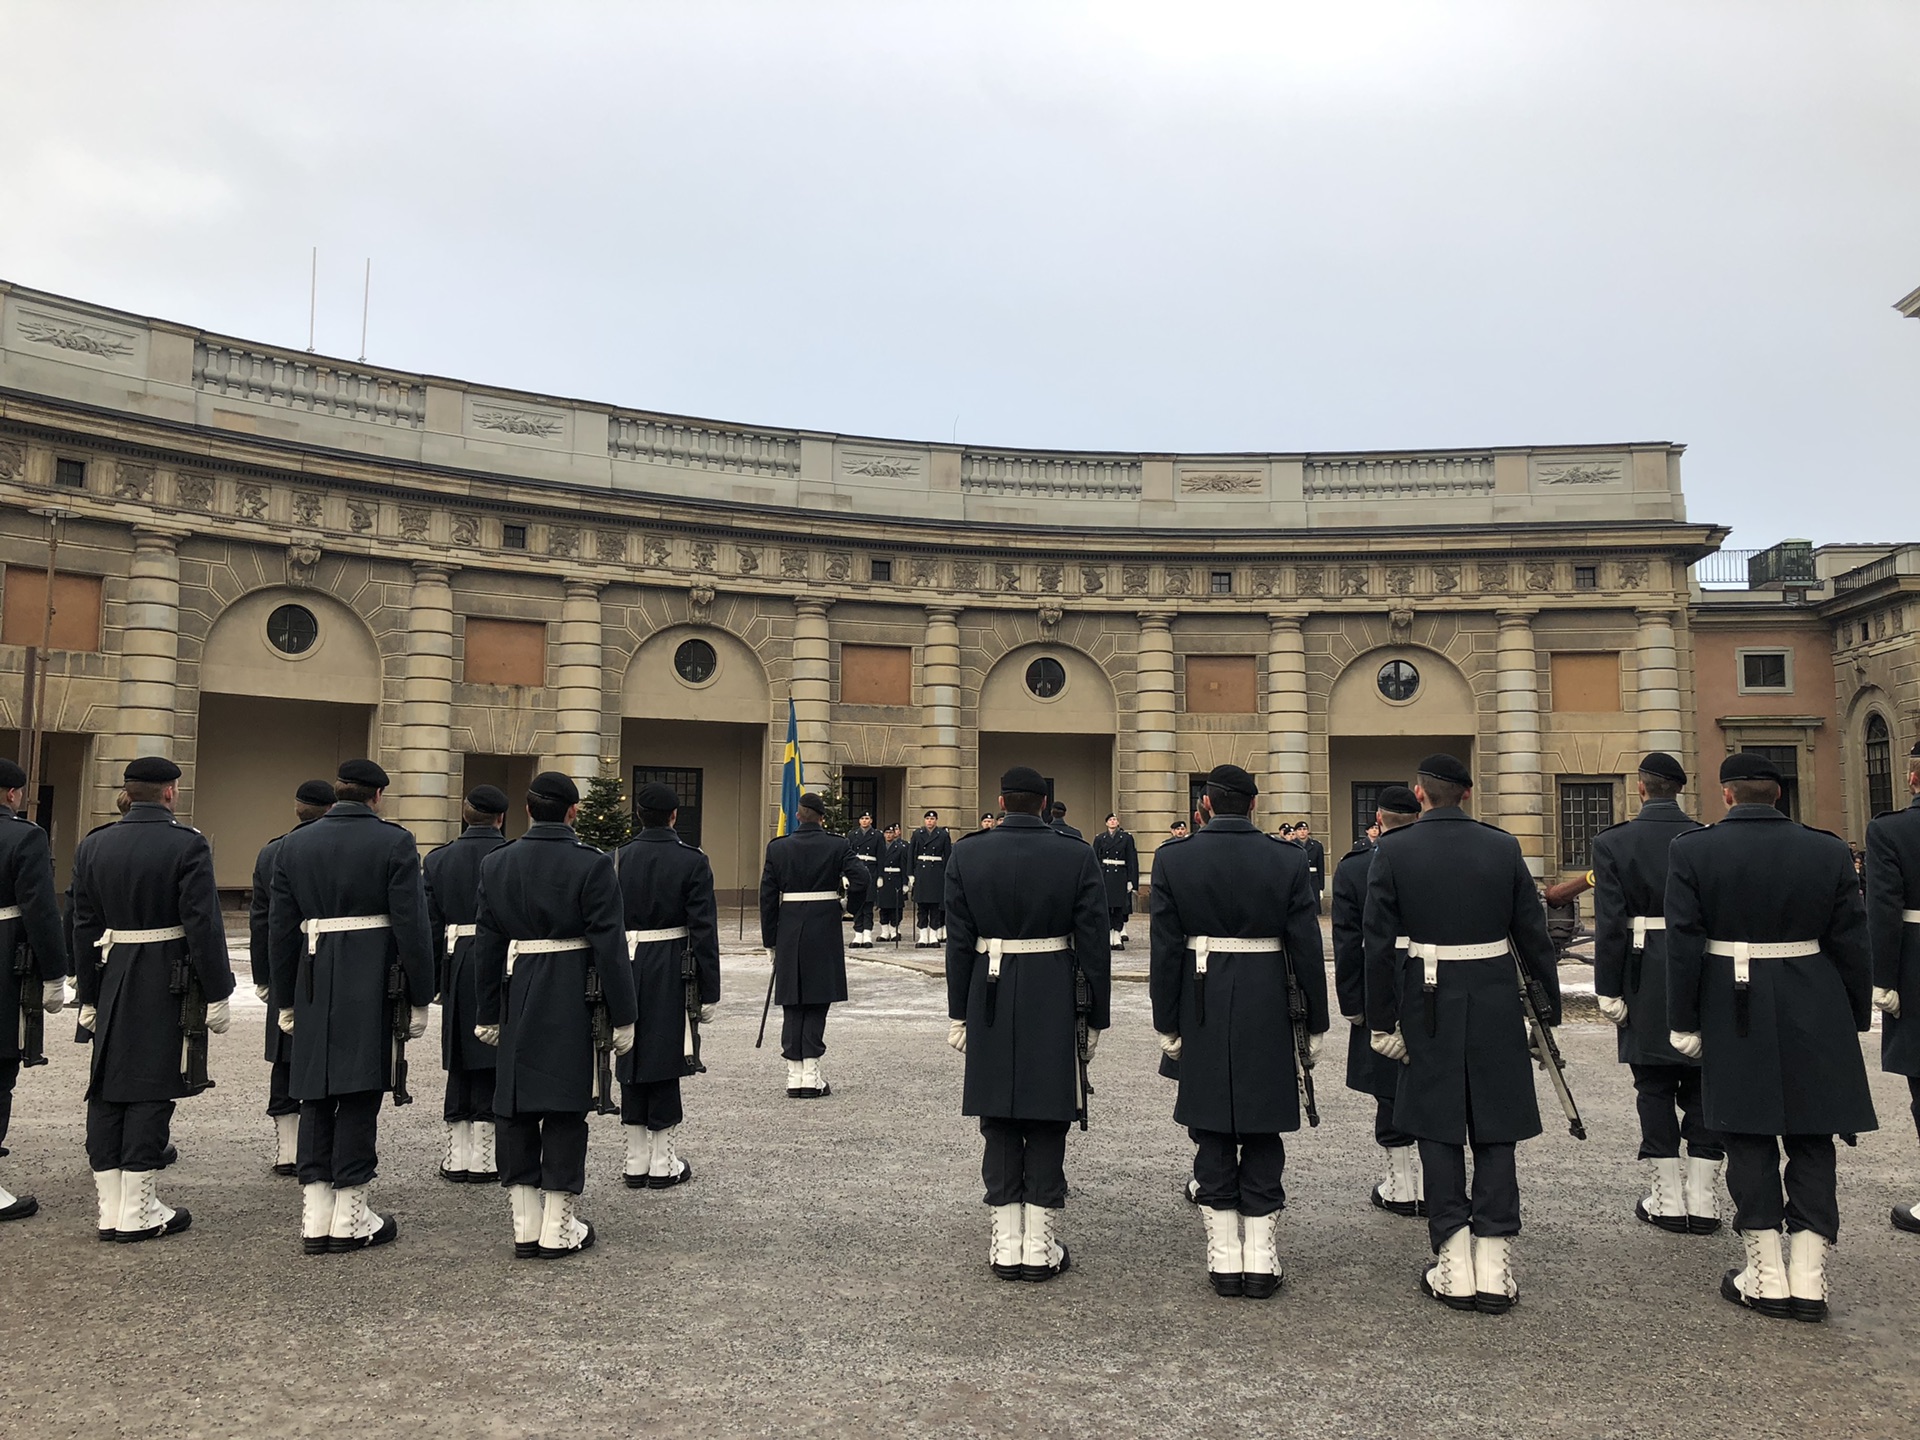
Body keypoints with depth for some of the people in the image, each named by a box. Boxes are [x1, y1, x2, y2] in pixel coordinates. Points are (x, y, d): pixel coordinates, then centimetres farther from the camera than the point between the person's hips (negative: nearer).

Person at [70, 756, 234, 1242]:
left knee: (106, 1092, 10)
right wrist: (216, 996, -9)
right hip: (166, 986, -5)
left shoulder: (92, 846, 6)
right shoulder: (187, 845, -11)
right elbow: (204, 926, -14)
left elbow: (84, 928, 9)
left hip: (111, 984, 6)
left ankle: (110, 1210, 15)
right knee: (151, 1092, -1)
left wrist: (90, 998, 16)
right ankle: (138, 1213, 4)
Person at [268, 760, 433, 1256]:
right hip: (372, 985, -4)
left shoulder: (294, 843, 8)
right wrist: (419, 999, -3)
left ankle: (315, 1219, 14)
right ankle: (350, 1218, 7)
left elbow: (280, 928, 9)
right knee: (360, 1095, 1)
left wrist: (285, 1001, 16)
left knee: (316, 1098, 10)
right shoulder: (395, 843, -5)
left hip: (314, 983, 4)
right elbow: (412, 926, -9)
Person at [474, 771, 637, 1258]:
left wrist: (488, 1013, 13)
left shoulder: (495, 864, 3)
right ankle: (558, 1230, 10)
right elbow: (609, 945, -11)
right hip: (573, 999, -4)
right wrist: (622, 1016, -5)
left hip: (518, 995, 4)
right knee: (565, 1109, 3)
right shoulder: (592, 865, -10)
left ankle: (525, 1226, 17)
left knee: (516, 1109, 11)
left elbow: (487, 944, 6)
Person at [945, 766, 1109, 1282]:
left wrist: (959, 1013, 6)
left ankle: (1007, 1244, 14)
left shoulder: (966, 854, -2)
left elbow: (958, 943, 0)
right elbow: (1093, 946, -4)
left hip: (990, 1003, 1)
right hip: (1055, 1004, -1)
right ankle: (1041, 1246, 11)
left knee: (999, 1123, 10)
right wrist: (1095, 1018, 4)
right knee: (1047, 1123, 8)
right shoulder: (1077, 857, -5)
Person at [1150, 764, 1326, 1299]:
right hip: (1268, 1014, 0)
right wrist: (1316, 1025, 6)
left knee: (1212, 1138, 9)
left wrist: (1167, 1024, 4)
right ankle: (1261, 1262, 13)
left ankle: (1224, 1260, 14)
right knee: (1263, 1139, 9)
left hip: (1202, 1013, 0)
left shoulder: (1173, 862, -5)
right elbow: (1307, 950, -2)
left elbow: (1166, 951, -4)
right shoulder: (1289, 862, -4)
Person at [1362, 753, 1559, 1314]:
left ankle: (1455, 1271, 11)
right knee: (1495, 1132, 8)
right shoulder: (1503, 846, 0)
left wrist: (1382, 1021, 1)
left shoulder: (1392, 850, -5)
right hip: (1495, 1004, 2)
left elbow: (1379, 943, -6)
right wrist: (1550, 1003, 13)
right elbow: (1533, 932, 3)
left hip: (1428, 1005, -1)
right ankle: (1494, 1271, 11)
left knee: (1438, 1130, 7)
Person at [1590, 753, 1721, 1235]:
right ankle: (1702, 1199, 12)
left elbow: (1610, 923, -9)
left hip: (1647, 980, -2)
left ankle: (1669, 1199, 10)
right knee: (1702, 1086, 9)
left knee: (1655, 1086, 6)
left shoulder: (1613, 842, -7)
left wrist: (1608, 990, -5)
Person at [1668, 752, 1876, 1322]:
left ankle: (1767, 1279, 13)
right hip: (1815, 1015, 2)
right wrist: (1855, 1019, 12)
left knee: (1749, 1142, 7)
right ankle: (1807, 1278, 12)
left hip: (1735, 1016, -2)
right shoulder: (1828, 849, 0)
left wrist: (1685, 1022, -1)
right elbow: (1851, 945, 2)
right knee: (1811, 1142, 11)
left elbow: (1683, 946, -8)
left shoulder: (1691, 850, -7)